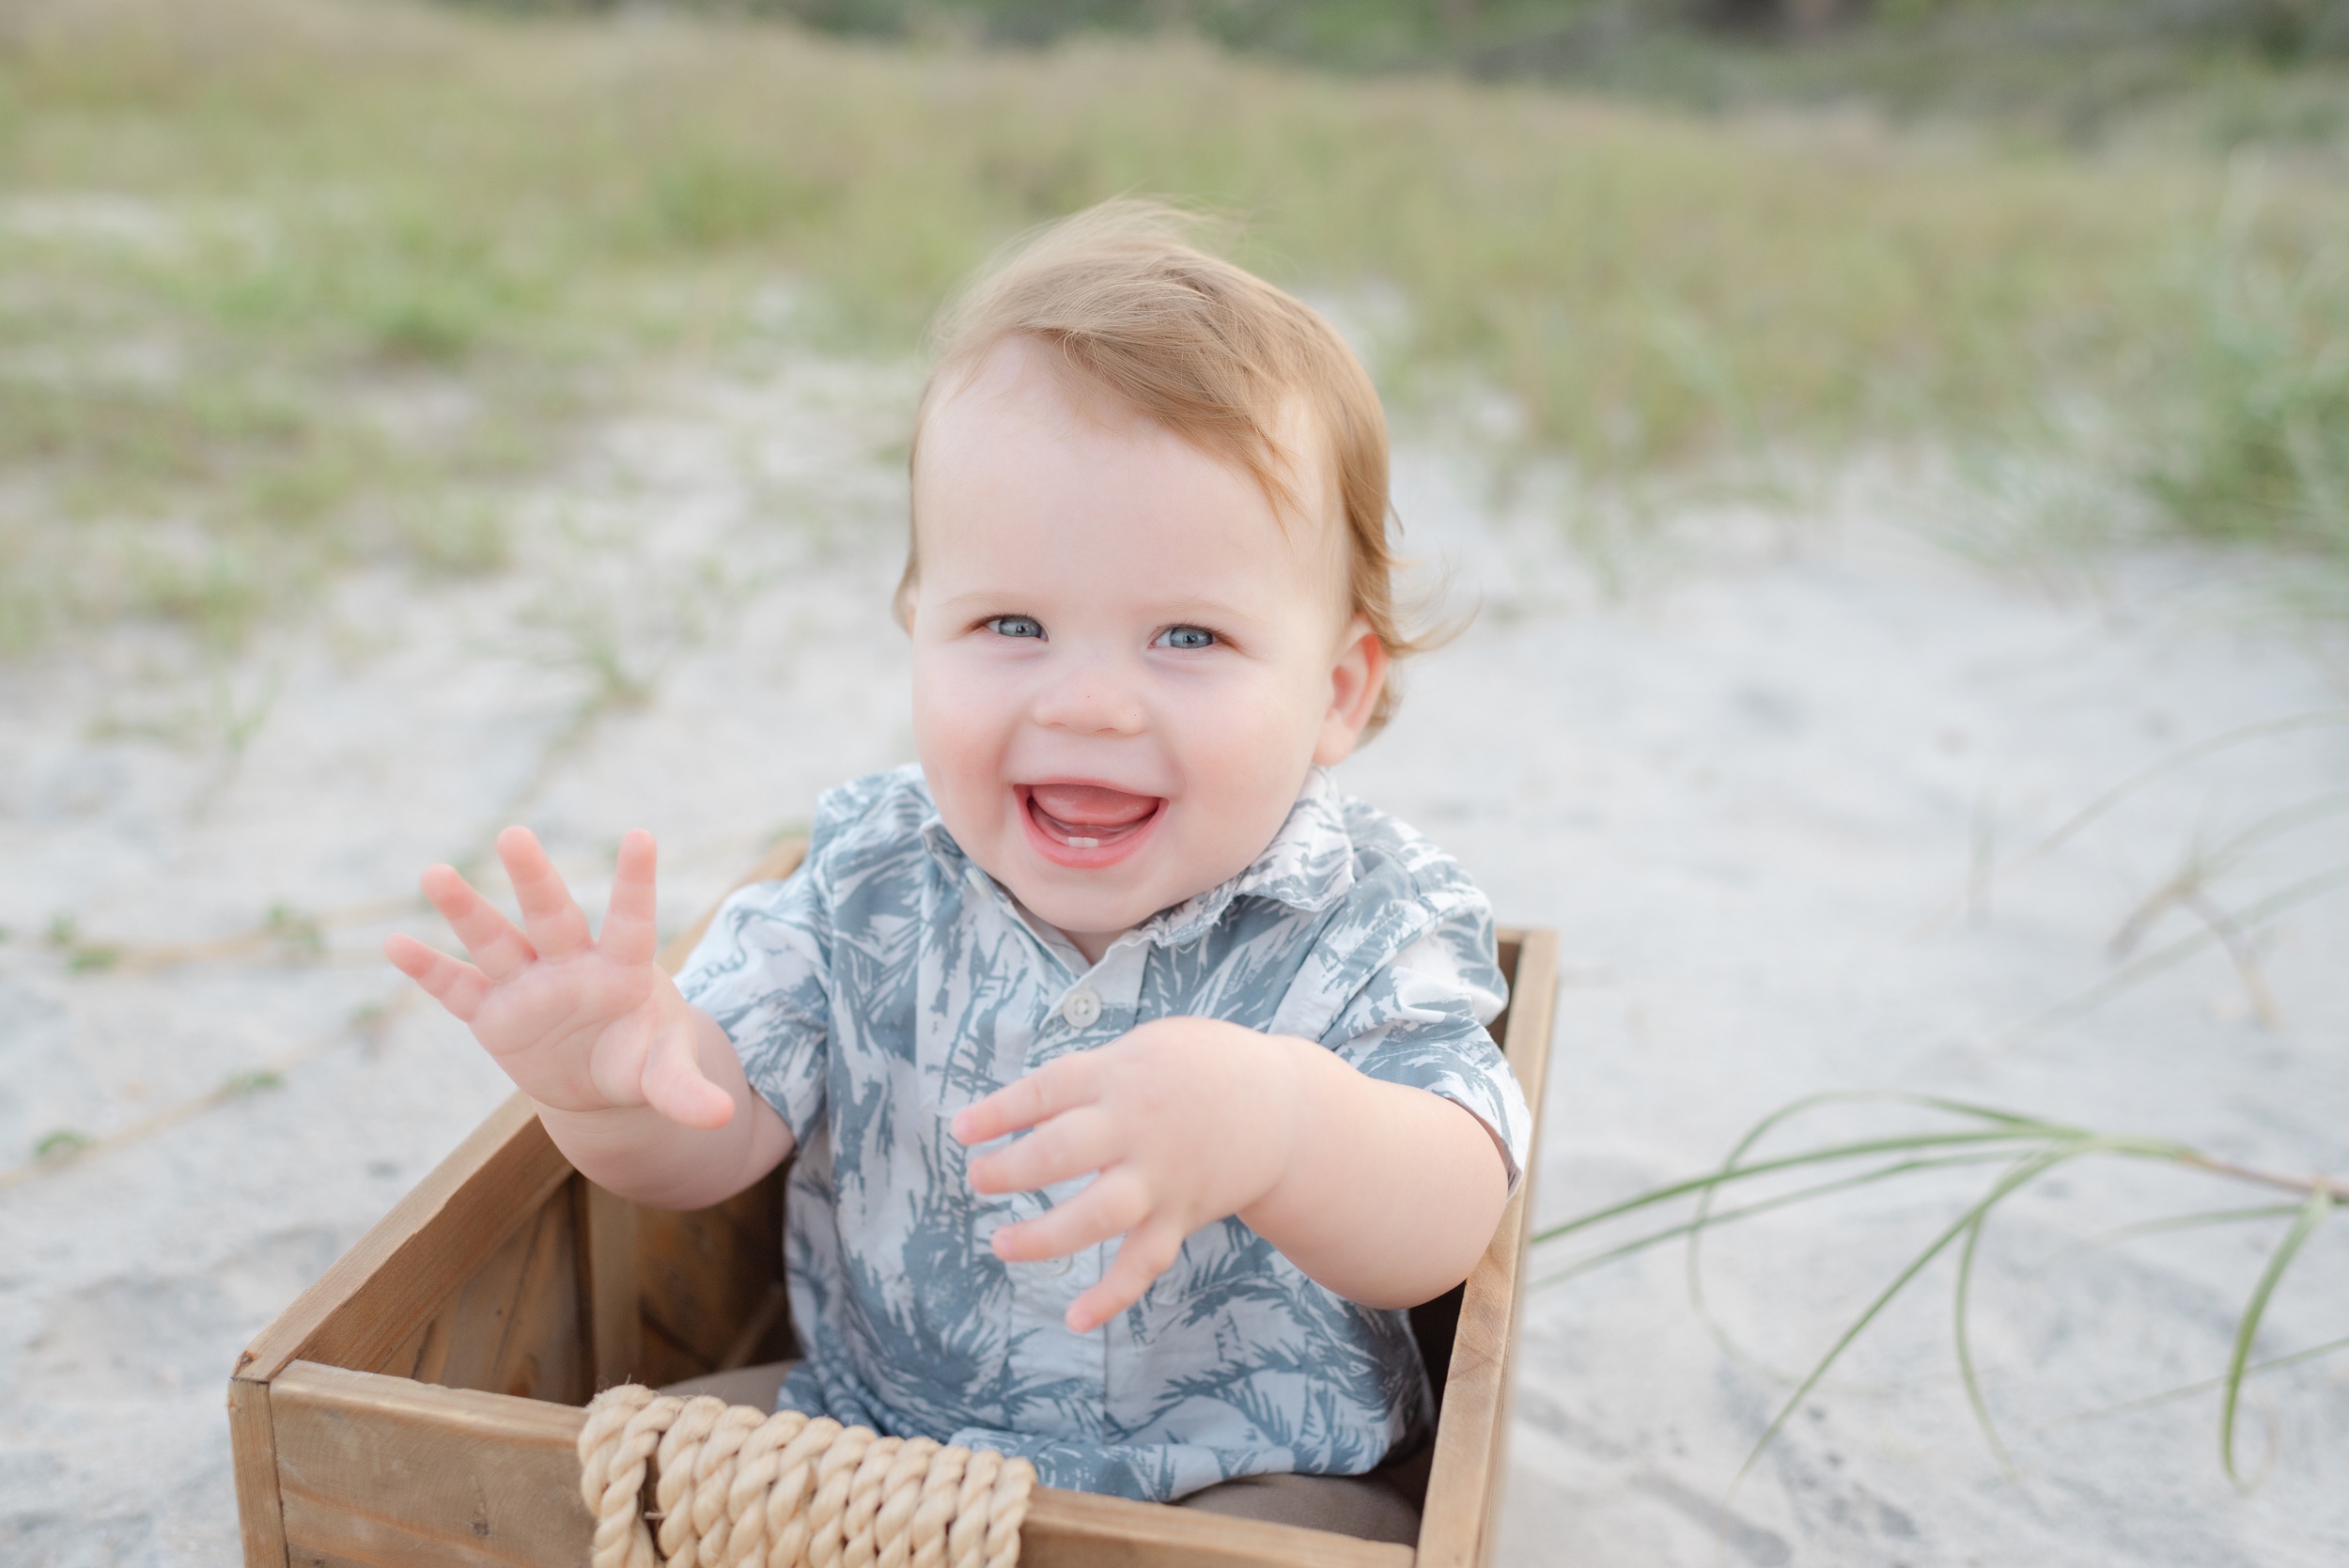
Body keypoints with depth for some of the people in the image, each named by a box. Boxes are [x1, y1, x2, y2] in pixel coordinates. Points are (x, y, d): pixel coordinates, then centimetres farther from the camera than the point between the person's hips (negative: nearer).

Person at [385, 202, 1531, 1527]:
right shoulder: (866, 877, -7)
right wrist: (614, 1080, -31)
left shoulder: (1374, 925, -15)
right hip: (864, 1449, 3)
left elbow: (1446, 1225, -28)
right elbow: (711, 1140, -7)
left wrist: (1274, 1124, -51)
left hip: (1256, 1488, -2)